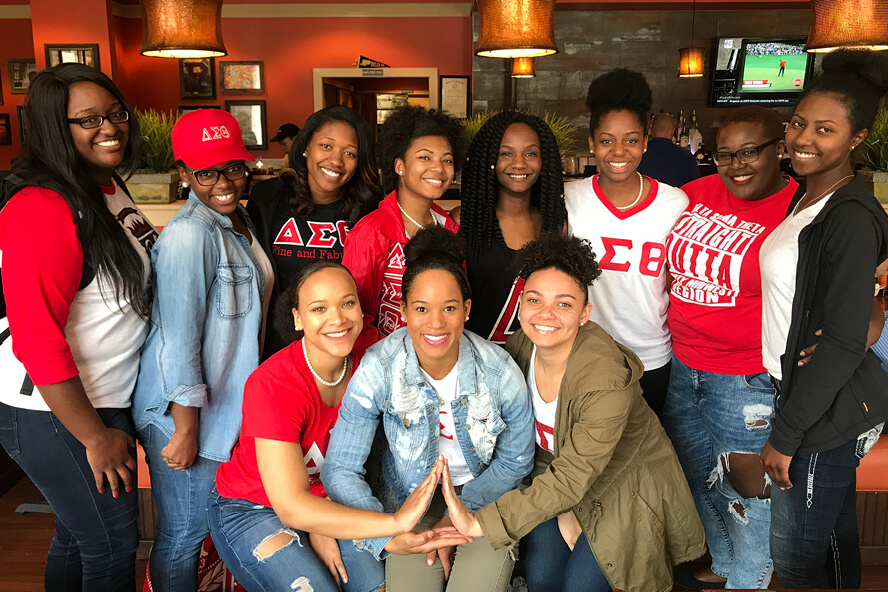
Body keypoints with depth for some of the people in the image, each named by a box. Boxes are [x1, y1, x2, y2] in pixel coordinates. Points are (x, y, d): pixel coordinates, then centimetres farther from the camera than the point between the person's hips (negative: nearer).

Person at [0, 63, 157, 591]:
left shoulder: (109, 188, 5)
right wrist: (96, 437, -17)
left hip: (107, 399, 8)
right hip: (56, 415, -8)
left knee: (78, 535, 24)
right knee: (114, 544, 8)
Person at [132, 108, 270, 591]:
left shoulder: (236, 219, 7)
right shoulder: (189, 233, -22)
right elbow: (179, 339, -22)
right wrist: (185, 429, -19)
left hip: (226, 405, 9)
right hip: (185, 413, -9)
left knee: (209, 523, 21)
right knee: (184, 533, 7)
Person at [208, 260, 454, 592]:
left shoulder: (368, 351, -12)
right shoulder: (273, 386, -28)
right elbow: (291, 506, -33)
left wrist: (321, 526, -15)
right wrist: (395, 523, -41)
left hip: (324, 502, 4)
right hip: (251, 511, -4)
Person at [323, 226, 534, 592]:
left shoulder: (500, 373, -21)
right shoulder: (377, 370, -22)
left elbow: (515, 462, -5)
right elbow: (340, 470, -19)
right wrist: (385, 536, -34)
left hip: (483, 495, 0)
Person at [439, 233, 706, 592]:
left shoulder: (606, 381, -35)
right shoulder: (520, 347, -17)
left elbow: (570, 480, -35)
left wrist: (478, 524, -41)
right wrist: (562, 511, -11)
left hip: (624, 484, -4)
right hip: (556, 470, 4)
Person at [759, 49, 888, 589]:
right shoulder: (805, 197, 7)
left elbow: (844, 342, -22)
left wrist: (786, 434, -18)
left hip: (827, 413, -8)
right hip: (800, 390, 8)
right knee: (835, 538, 24)